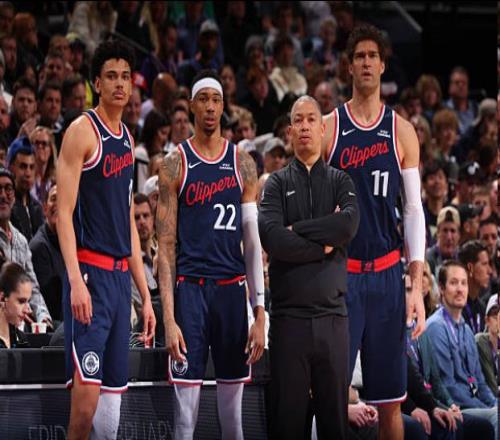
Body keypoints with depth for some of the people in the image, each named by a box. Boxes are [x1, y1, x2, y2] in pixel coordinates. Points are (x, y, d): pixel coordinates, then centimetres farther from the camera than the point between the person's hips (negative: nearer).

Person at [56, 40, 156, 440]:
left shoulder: (127, 139, 18)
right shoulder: (82, 131, -5)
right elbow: (64, 212, -12)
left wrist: (145, 293, 19)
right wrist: (76, 281, -23)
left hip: (120, 274, 8)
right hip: (90, 271, -8)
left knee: (115, 391, 6)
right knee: (87, 389, -16)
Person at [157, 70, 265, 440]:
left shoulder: (243, 164, 8)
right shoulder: (176, 164, 1)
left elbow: (254, 244, 8)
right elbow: (166, 246, -2)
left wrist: (260, 314, 1)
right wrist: (169, 319, -11)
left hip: (232, 288, 3)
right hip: (190, 288, -3)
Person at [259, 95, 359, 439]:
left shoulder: (341, 182, 11)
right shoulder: (277, 184, 7)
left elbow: (349, 224, -10)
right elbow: (272, 239, -10)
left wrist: (297, 230, -8)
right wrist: (324, 244, -8)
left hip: (333, 315, 1)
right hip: (288, 315, -1)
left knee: (335, 412, 4)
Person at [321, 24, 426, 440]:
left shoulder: (402, 131, 7)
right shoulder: (328, 128, 3)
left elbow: (414, 210, 5)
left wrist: (417, 286, -2)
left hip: (387, 273, 2)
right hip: (338, 272, -2)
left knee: (391, 397, 5)